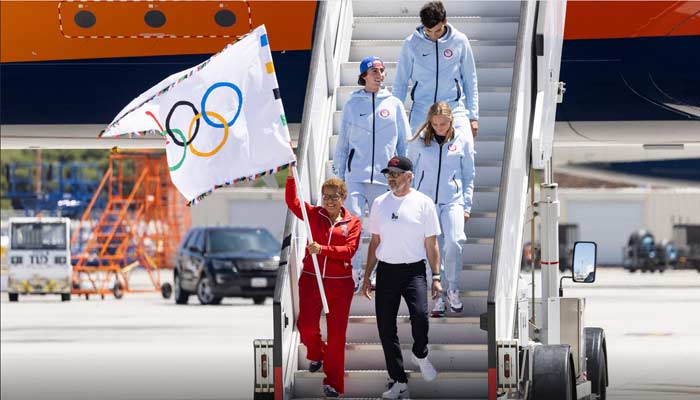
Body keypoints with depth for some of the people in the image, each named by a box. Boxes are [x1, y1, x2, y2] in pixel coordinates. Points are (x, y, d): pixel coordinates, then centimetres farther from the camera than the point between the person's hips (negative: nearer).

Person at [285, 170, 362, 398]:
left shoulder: (353, 223, 2)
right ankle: (316, 354, 29)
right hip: (311, 279, 1)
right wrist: (291, 175, -21)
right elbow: (292, 202, -9)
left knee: (337, 333, 0)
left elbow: (349, 250, -10)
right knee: (305, 325, -7)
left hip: (340, 283, -1)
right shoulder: (314, 214, 6)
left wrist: (323, 249, -23)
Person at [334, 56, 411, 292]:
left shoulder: (394, 104, 9)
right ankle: (353, 274, -6)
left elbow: (405, 143, 12)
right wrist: (339, 174, 8)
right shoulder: (352, 105, 8)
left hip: (384, 176, 1)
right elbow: (343, 143, 12)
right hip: (356, 175, -1)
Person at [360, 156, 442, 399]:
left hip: (413, 270, -4)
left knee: (420, 315, -26)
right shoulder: (380, 203, 11)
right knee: (385, 327, 1)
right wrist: (366, 277, 13)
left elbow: (431, 244, 1)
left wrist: (436, 277, -5)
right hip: (386, 270, 4)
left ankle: (420, 355, 4)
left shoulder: (423, 203, 0)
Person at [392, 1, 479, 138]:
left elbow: (470, 80, 8)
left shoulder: (459, 41, 1)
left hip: (454, 108, -1)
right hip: (421, 111, 1)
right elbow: (401, 82, 8)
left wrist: (473, 116, 6)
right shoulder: (411, 43, 0)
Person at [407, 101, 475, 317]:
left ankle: (453, 289, -2)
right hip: (425, 201, 1)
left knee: (454, 243, -21)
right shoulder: (419, 142, 5)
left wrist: (466, 206, 5)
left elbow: (468, 176, 12)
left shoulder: (462, 141, 6)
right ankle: (439, 296, 10)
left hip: (453, 202, -1)